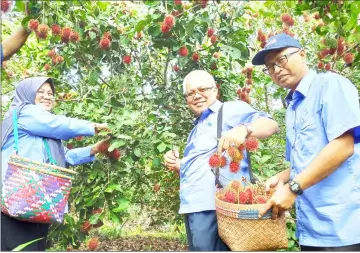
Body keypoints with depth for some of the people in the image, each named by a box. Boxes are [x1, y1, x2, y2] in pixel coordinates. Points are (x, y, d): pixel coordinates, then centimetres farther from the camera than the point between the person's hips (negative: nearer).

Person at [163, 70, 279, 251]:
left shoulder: (230, 110, -1)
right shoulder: (197, 128, 25)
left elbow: (271, 125, -15)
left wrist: (244, 129, -36)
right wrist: (178, 165, 12)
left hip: (215, 206, -9)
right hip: (195, 206, 9)